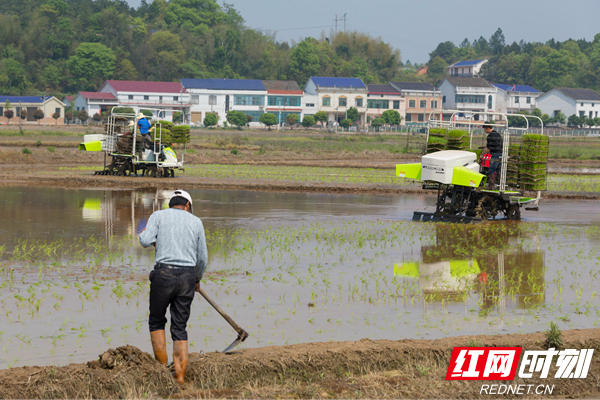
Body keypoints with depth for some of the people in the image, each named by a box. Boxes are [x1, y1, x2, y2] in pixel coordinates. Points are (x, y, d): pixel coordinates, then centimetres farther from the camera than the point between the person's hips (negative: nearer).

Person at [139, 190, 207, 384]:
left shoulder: (158, 216, 6)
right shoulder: (195, 221, 12)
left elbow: (146, 241, -9)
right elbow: (202, 258, 13)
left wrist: (143, 234, 15)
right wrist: (197, 280, 31)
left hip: (163, 274, -2)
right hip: (187, 276, 2)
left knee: (156, 321, 16)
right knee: (180, 328, 7)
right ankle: (180, 376, 0)